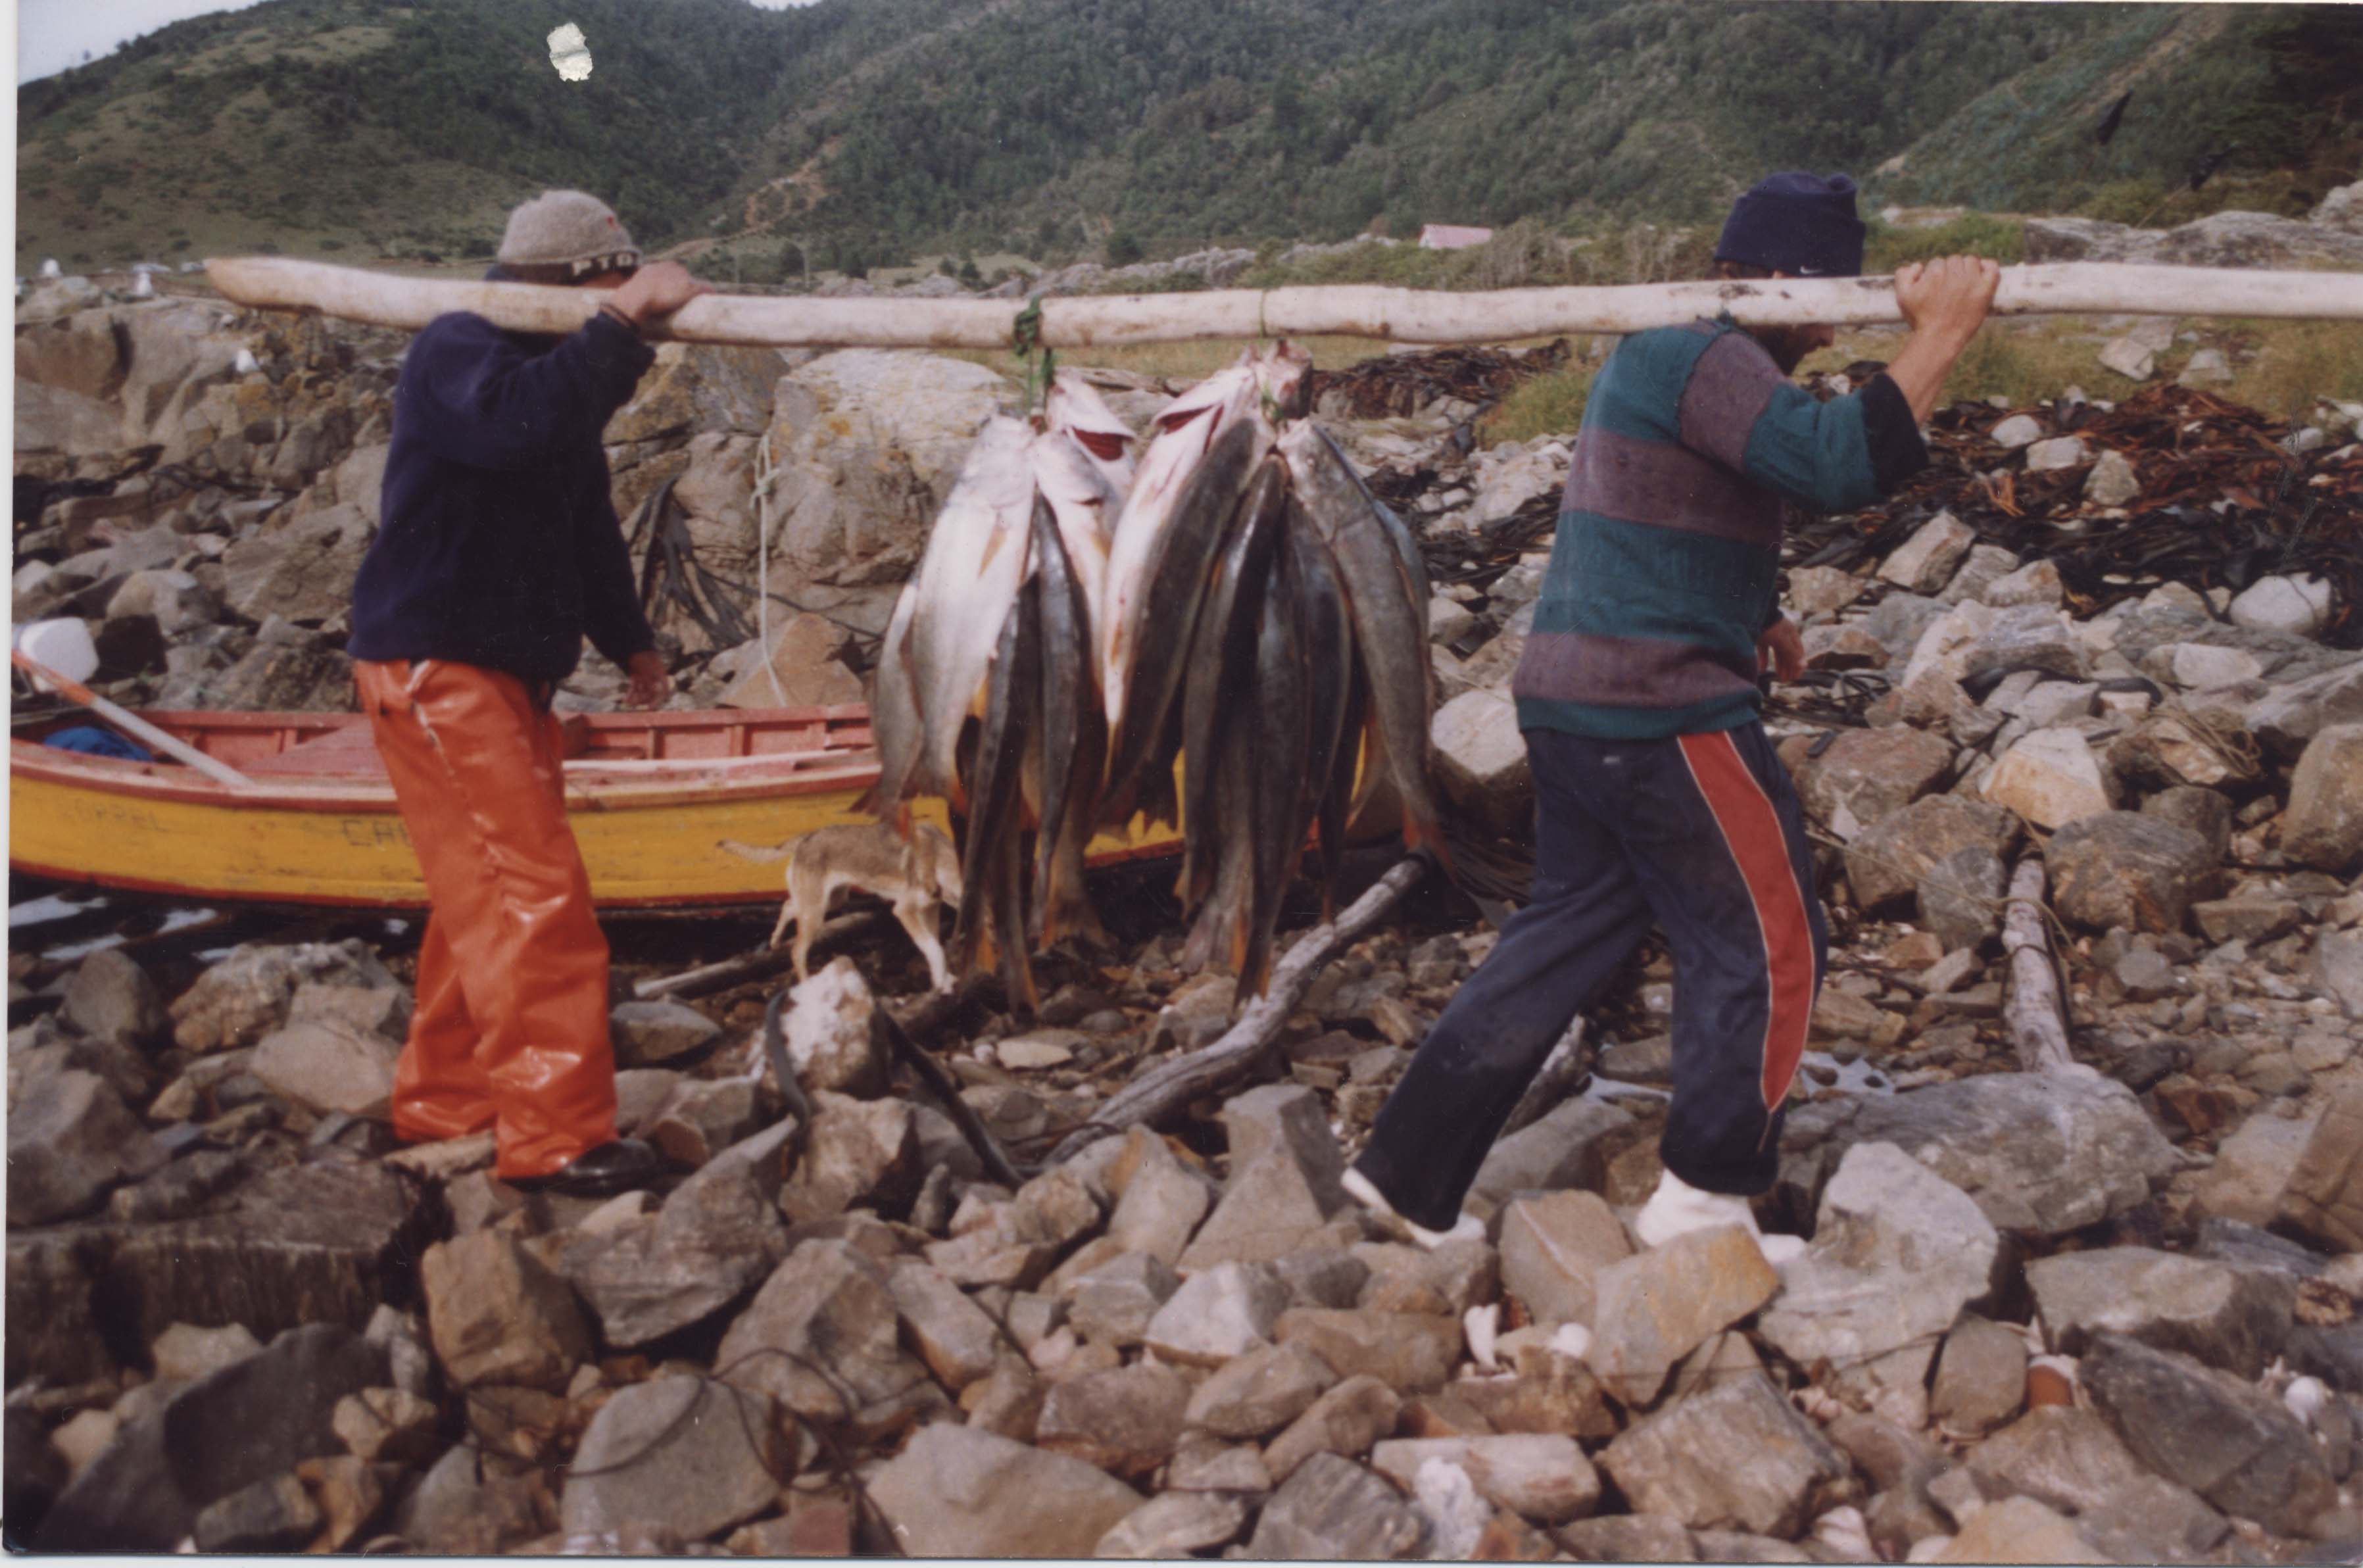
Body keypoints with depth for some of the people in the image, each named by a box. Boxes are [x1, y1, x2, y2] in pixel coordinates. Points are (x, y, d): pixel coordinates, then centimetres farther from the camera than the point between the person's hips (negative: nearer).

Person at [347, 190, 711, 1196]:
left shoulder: (555, 367, 17)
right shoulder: (456, 351, -12)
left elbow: (586, 522, 23)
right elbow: (517, 420, -37)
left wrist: (629, 642, 21)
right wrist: (621, 323, -32)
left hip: (510, 670, 10)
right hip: (435, 666, -10)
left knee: (489, 893, 14)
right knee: (532, 891, -13)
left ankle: (443, 1099, 26)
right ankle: (555, 1133, -9)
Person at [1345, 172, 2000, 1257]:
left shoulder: (1656, 355, 20)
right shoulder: (1706, 362, -14)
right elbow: (1841, 463, -29)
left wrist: (1749, 613, 21)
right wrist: (1937, 339, -23)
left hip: (1573, 701, 10)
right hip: (1658, 712, -10)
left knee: (1570, 932, 17)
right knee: (1769, 943, 4)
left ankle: (1410, 1168, 19)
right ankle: (1700, 1201, 16)